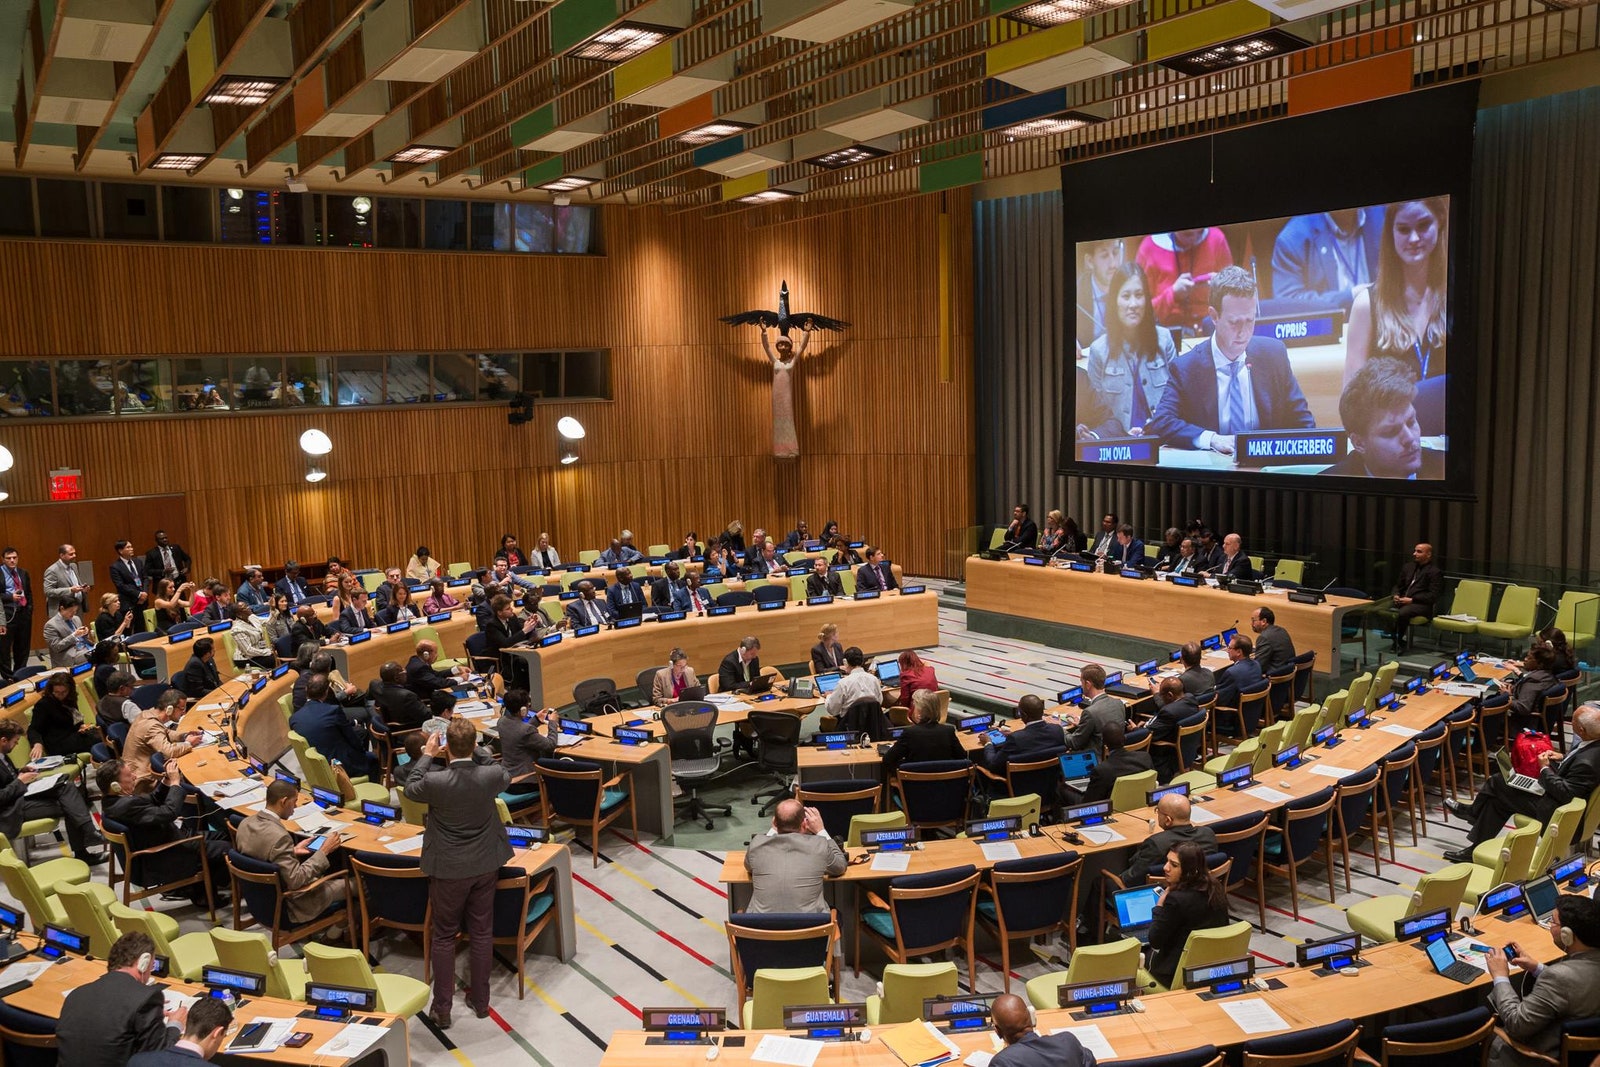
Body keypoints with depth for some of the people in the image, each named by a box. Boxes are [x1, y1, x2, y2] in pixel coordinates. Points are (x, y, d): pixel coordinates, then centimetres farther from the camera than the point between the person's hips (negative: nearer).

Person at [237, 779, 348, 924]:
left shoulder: (246, 823, -7)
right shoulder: (279, 836, -32)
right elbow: (296, 880, -28)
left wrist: (293, 851, 8)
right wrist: (323, 852, -19)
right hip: (285, 907, -9)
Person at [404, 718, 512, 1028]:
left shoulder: (435, 781, -25)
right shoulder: (491, 776, -19)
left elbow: (410, 789, -1)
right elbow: (505, 778, 8)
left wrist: (427, 755, 8)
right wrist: (478, 752, 11)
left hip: (448, 868, -2)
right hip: (486, 864, 3)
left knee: (444, 935, 13)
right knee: (481, 932, 16)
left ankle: (442, 1008, 20)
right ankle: (480, 1000, 29)